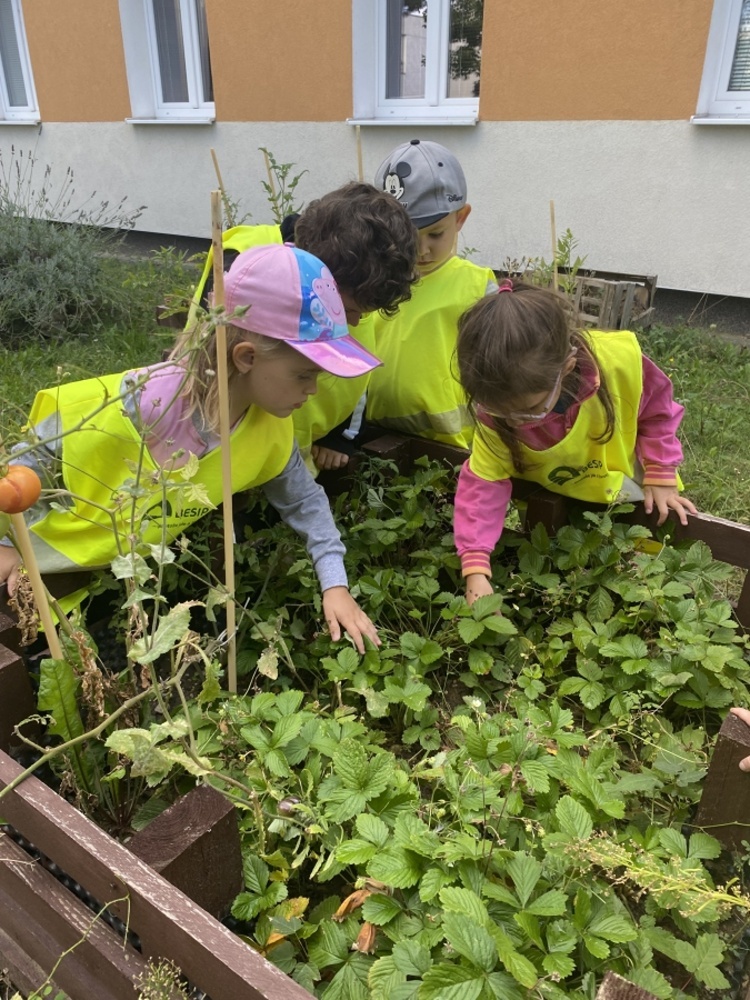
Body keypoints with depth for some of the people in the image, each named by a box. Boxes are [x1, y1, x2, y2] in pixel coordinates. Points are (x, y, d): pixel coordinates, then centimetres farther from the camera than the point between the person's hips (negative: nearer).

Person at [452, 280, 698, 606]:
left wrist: (661, 477, -17)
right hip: (547, 506, 1)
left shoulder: (621, 360, -36)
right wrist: (476, 571, -38)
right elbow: (484, 481, -30)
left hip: (623, 494, 0)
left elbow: (657, 411, -15)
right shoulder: (497, 406, -32)